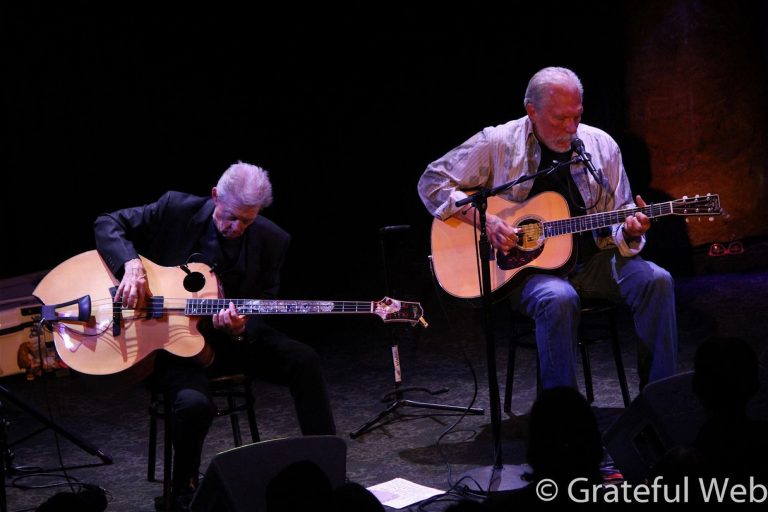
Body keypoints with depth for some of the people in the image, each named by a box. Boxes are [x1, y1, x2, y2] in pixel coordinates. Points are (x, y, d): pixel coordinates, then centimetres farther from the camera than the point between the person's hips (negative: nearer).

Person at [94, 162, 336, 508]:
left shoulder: (271, 241, -5)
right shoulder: (176, 209, -10)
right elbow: (108, 224, -3)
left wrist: (241, 329, -24)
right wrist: (131, 265, -22)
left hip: (235, 337, 3)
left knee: (304, 361, -20)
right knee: (194, 403, -32)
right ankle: (184, 492, -1)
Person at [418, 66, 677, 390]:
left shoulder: (601, 145, 7)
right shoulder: (498, 143, -3)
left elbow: (617, 215, 11)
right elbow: (432, 182, -1)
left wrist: (629, 230, -14)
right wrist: (485, 220, -14)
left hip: (593, 260, 4)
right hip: (525, 266, -4)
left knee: (656, 281, -22)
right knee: (560, 299, -37)